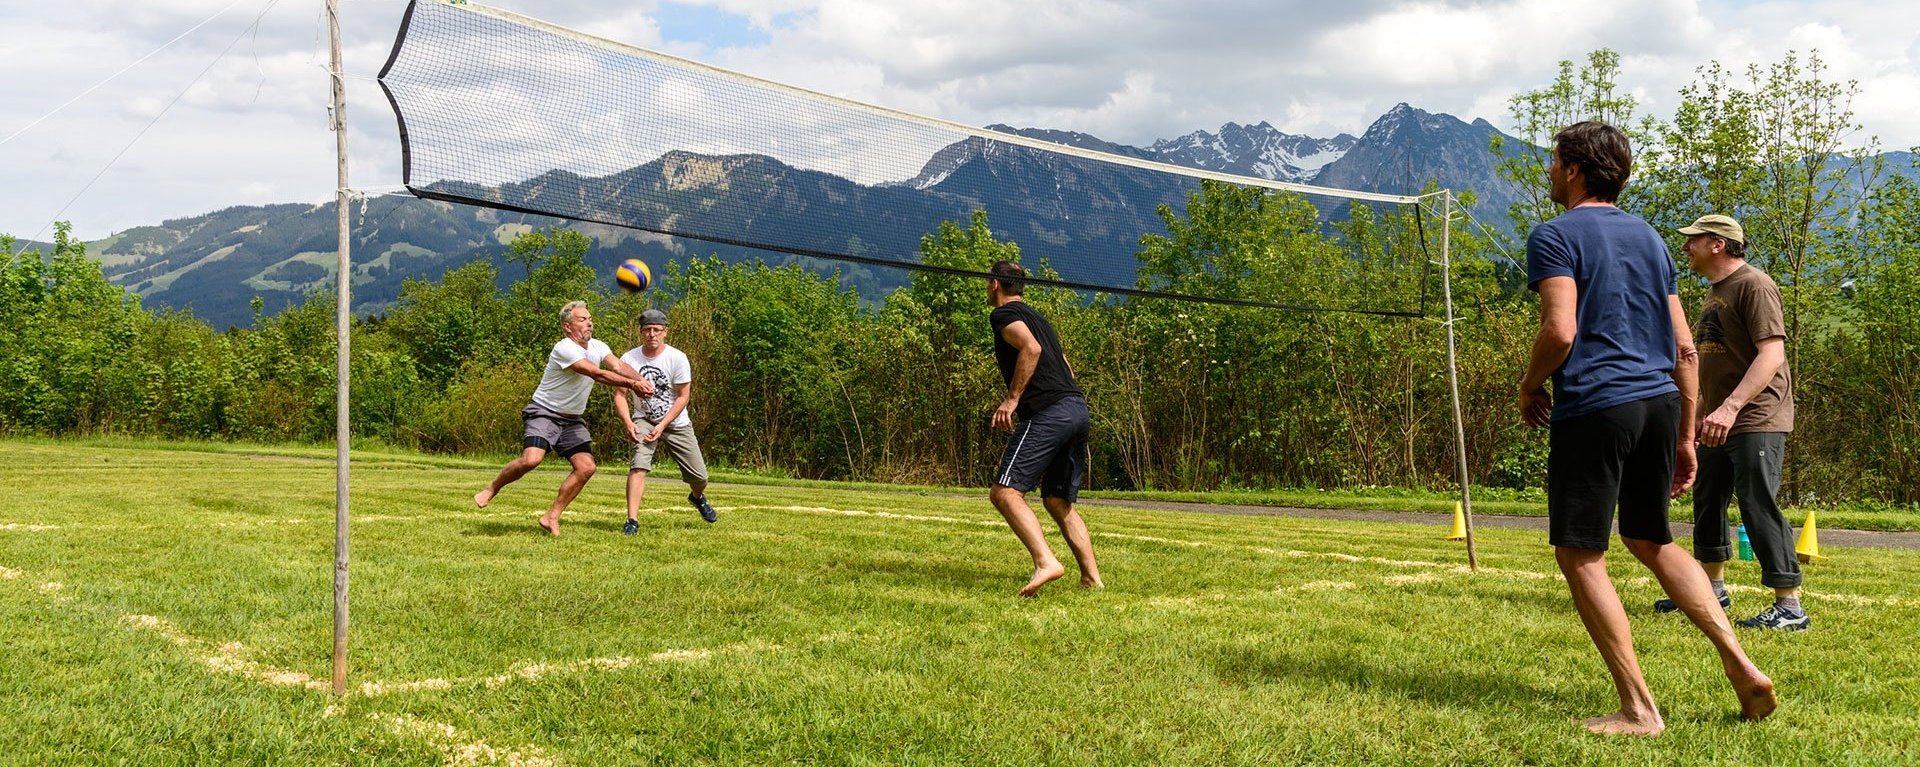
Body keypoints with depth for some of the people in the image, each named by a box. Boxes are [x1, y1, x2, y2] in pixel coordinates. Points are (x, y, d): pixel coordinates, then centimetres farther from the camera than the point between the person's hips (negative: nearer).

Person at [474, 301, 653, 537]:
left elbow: (620, 366, -13)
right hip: (544, 413, -7)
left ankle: (551, 517, 4)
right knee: (531, 459, -26)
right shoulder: (564, 349, -20)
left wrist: (641, 381, -32)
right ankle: (492, 489, 2)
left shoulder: (598, 347, 4)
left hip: (572, 420, 7)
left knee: (586, 467, -8)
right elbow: (597, 374, -29)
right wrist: (631, 384, -33)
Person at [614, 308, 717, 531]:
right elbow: (620, 395, -9)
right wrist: (628, 423, -26)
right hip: (644, 420, 0)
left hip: (677, 423, 0)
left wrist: (662, 426, -20)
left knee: (699, 476, 3)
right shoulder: (628, 359, -11)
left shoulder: (677, 358, -15)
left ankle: (698, 498, 39)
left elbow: (683, 396, -11)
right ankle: (632, 521, -24)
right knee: (639, 465, -25)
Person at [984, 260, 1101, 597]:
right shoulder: (1038, 318, 29)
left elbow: (1031, 348, -16)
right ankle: (1092, 577, 8)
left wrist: (1012, 399, -17)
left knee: (1005, 491, -13)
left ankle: (1045, 563, -30)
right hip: (1077, 408, 9)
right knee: (1058, 501, 17)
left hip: (1047, 413, -9)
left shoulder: (1004, 314, 3)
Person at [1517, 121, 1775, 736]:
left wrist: (1529, 387, 0)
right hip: (1660, 403, 7)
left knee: (1579, 555, 2)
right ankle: (1741, 666, 10)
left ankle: (1638, 710, 0)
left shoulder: (1555, 236, -4)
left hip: (1593, 407, -7)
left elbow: (1560, 331, -18)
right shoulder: (1649, 236, 18)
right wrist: (1685, 436, 19)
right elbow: (1685, 347, 16)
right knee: (1651, 540, 22)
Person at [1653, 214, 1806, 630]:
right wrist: (1700, 411, 25)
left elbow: (1771, 354, -24)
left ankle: (1790, 606, -6)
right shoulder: (1715, 292, 17)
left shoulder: (1754, 286, -14)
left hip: (1756, 420, -10)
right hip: (1720, 421, 10)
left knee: (1759, 508, -12)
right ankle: (1713, 588, 32)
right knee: (1707, 503, 18)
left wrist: (1731, 406, -32)